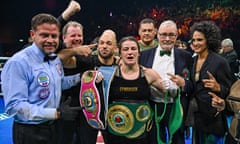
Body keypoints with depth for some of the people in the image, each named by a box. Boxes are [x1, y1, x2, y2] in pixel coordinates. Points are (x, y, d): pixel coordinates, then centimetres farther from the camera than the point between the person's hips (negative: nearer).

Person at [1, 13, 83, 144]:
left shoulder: (56, 59, 4)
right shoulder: (18, 63, -22)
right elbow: (14, 106, -27)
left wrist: (81, 77, 4)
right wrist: (56, 113, -29)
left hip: (53, 127, 8)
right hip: (30, 133, -7)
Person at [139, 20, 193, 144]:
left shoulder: (186, 56, 3)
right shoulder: (145, 55, 5)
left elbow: (193, 86, 2)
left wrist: (183, 83, -17)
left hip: (176, 109, -1)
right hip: (152, 108, 1)